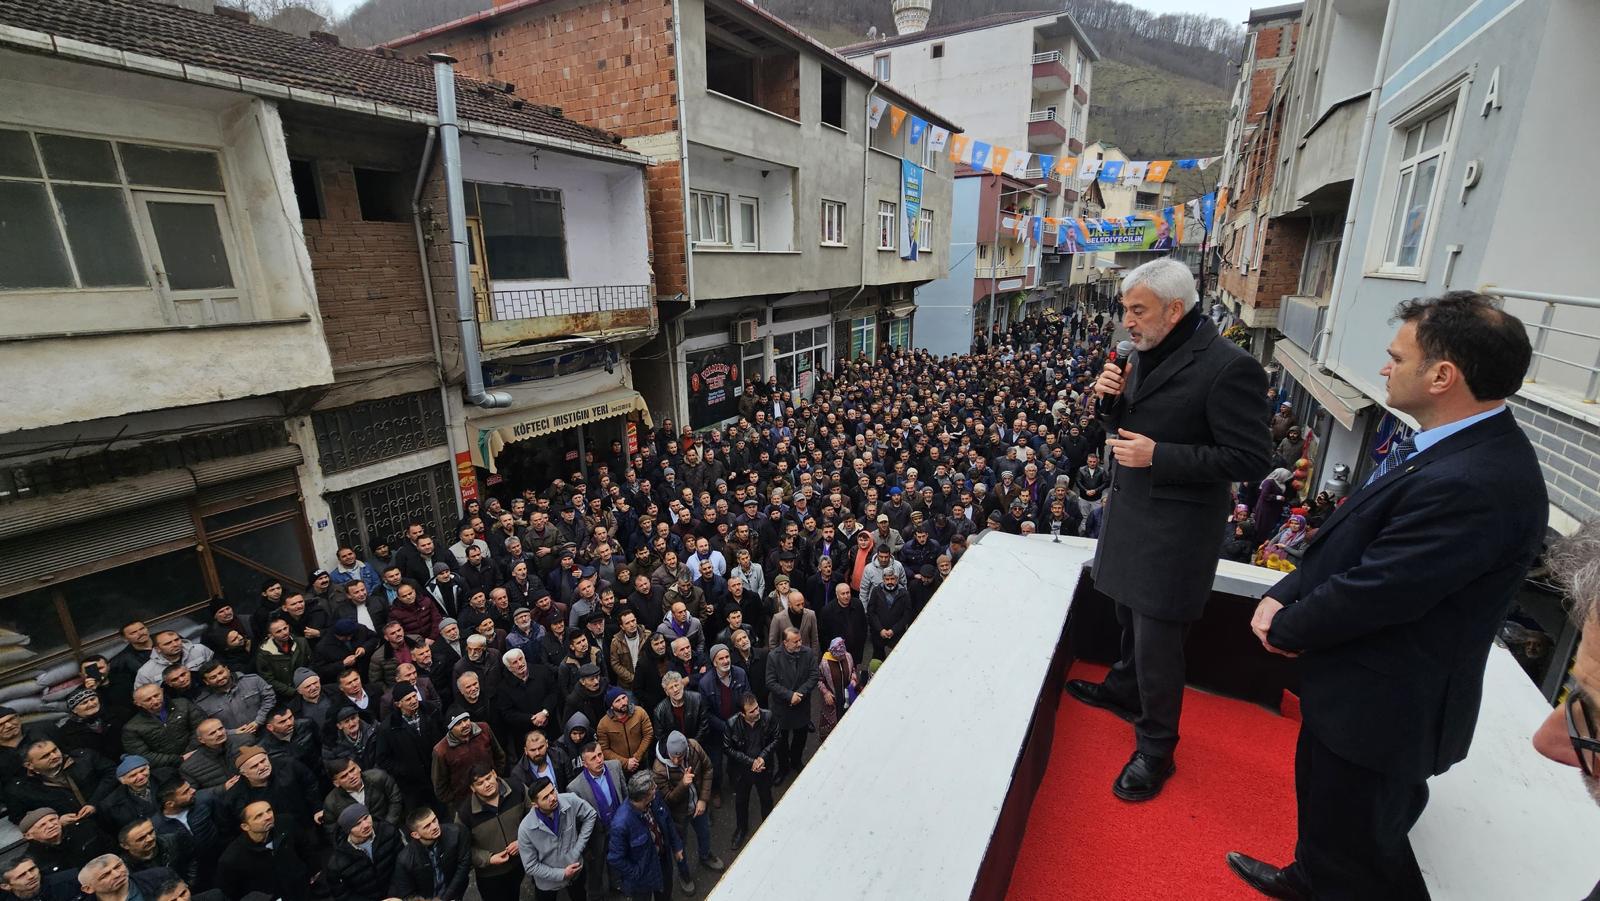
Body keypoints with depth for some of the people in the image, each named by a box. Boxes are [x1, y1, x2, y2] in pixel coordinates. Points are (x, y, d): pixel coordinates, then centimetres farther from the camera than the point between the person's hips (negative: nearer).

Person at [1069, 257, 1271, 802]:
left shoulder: (1228, 367, -19)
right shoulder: (1146, 353, 5)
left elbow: (1250, 460, -19)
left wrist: (1158, 456, -24)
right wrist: (1110, 398, -6)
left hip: (1175, 527, -8)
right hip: (1129, 512, 8)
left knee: (1156, 639, 2)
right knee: (1131, 617, 24)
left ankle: (1156, 749, 22)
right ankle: (1123, 691, 47)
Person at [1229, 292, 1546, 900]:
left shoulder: (1476, 484, -32)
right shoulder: (1444, 446, 0)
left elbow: (1371, 592, -27)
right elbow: (1347, 538, 4)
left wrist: (1285, 631, -11)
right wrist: (1282, 596, -5)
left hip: (1380, 710, -9)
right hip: (1354, 690, 9)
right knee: (1322, 801, 31)